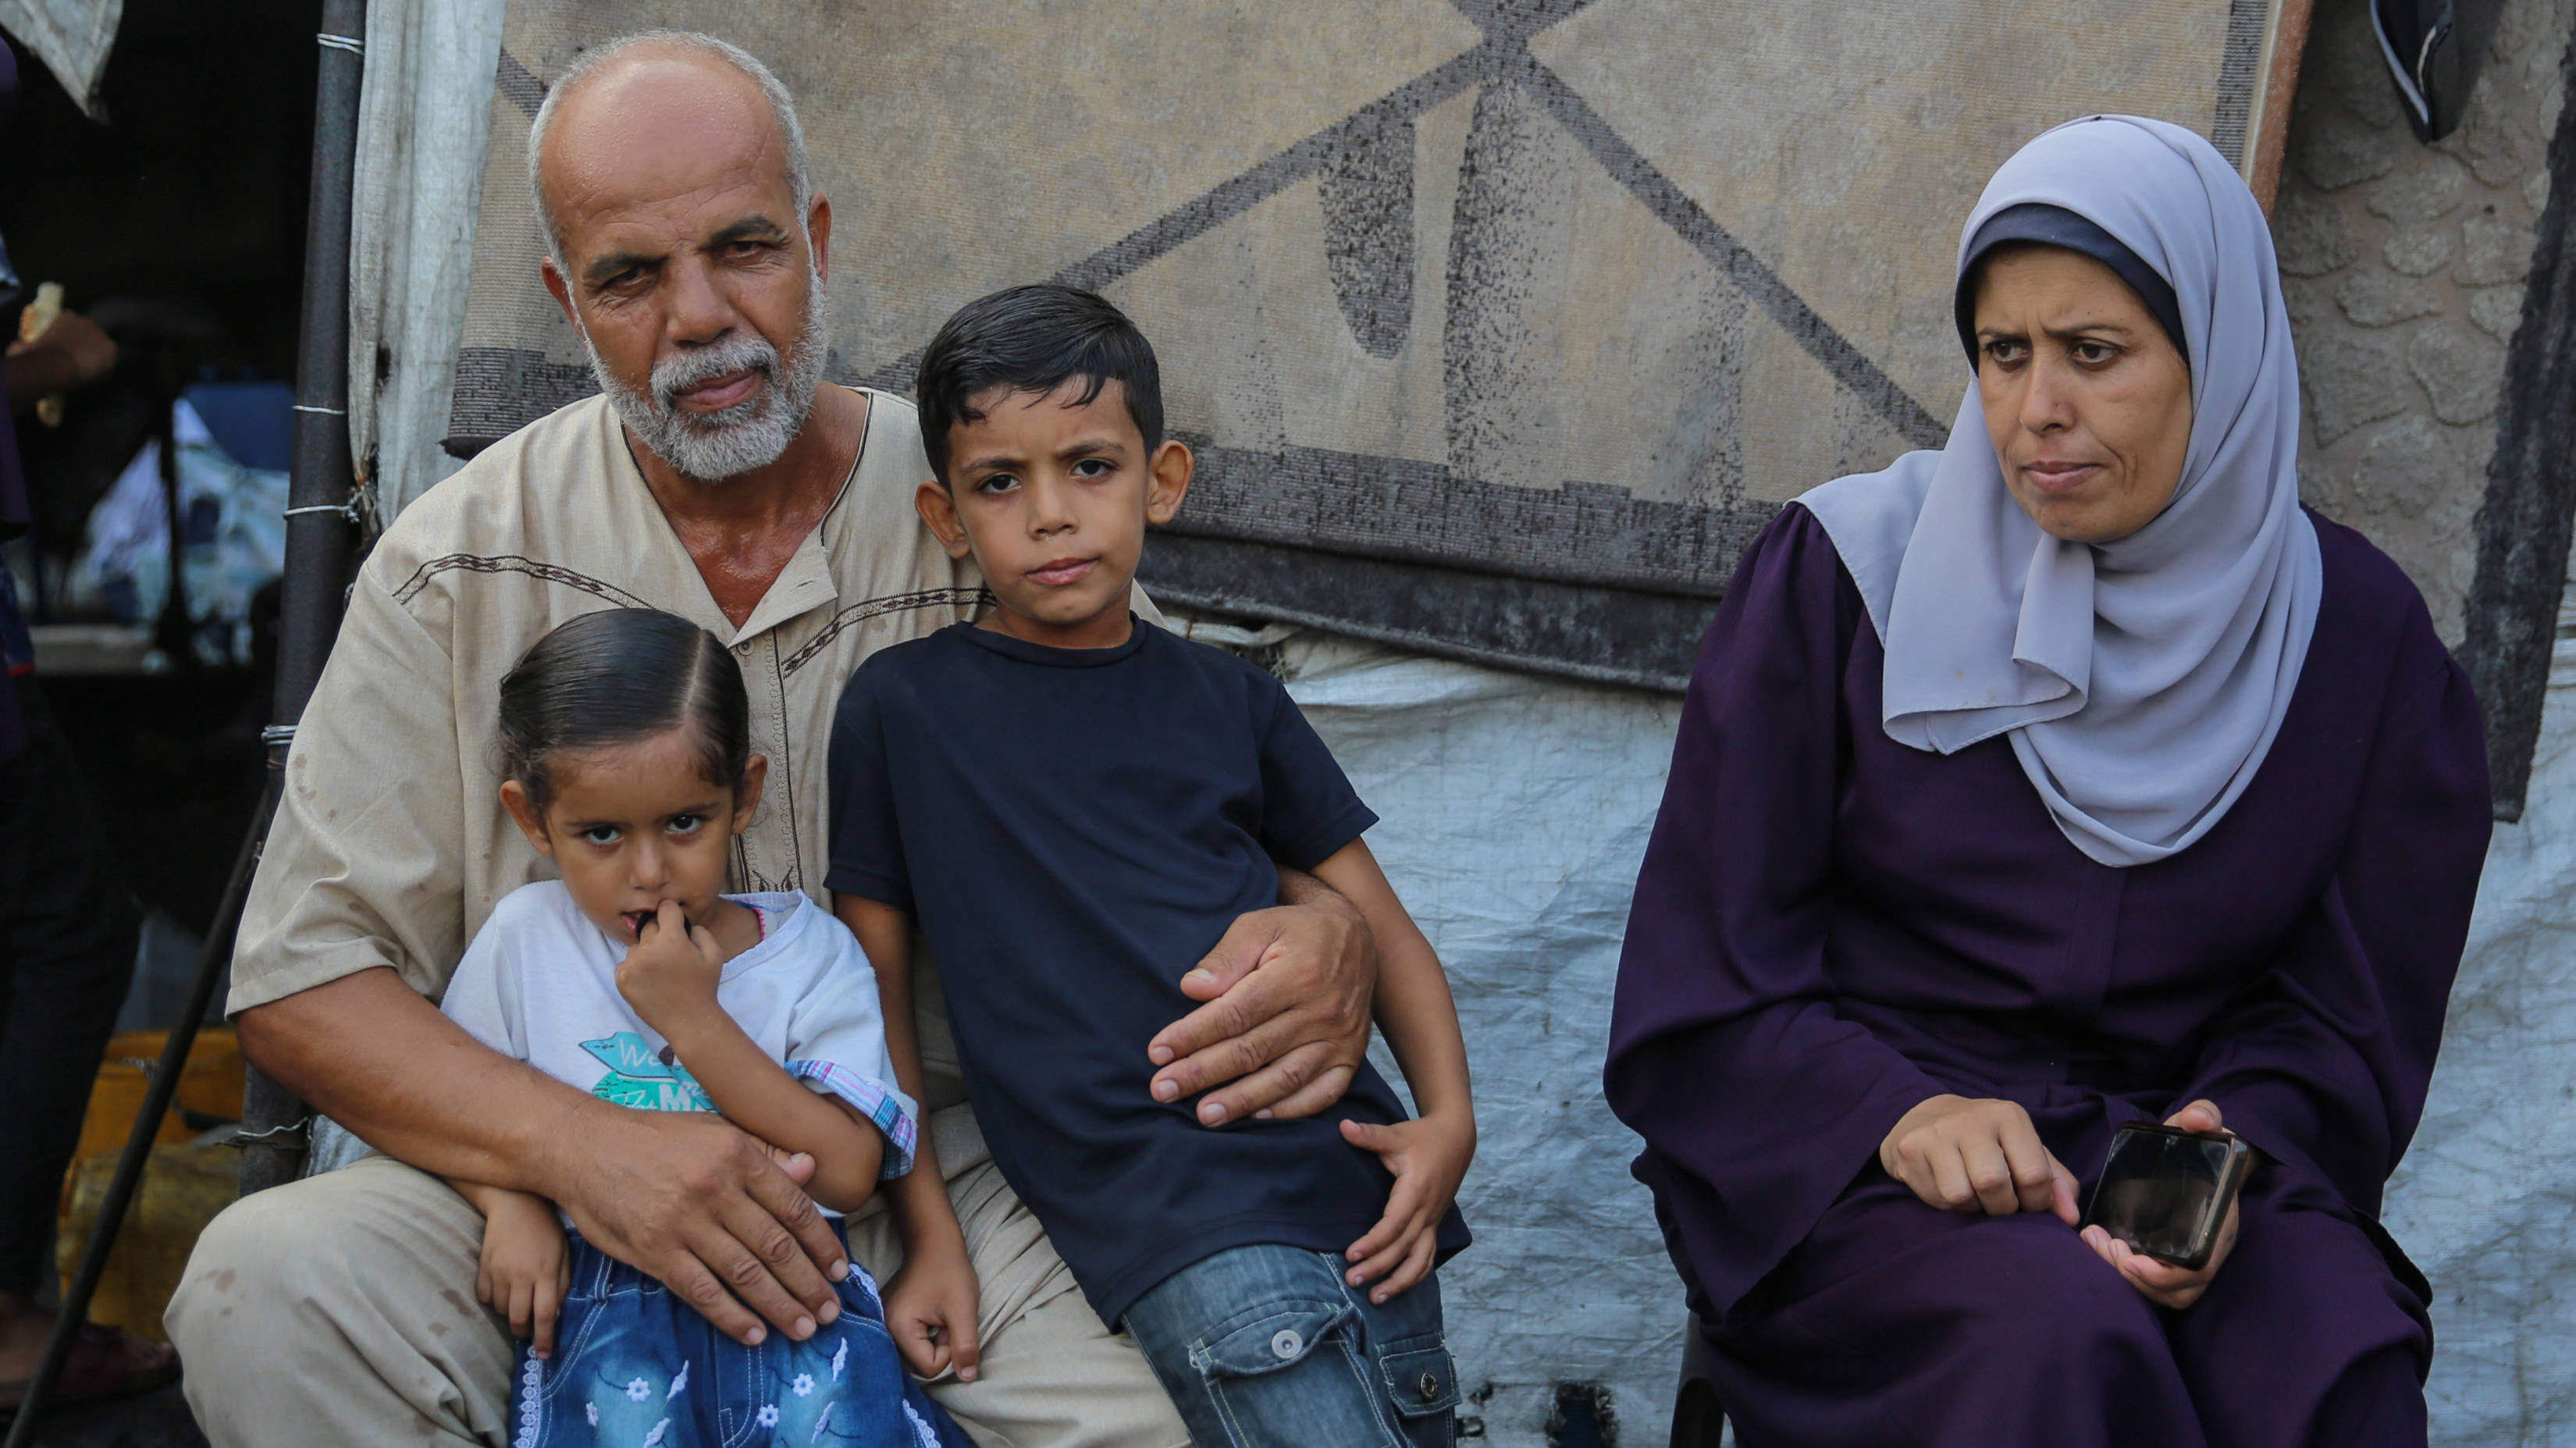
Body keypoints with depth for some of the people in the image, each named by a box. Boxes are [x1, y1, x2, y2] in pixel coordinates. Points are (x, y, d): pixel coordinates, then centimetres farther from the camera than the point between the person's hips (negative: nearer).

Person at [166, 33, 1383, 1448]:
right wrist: (578, 1142, -22)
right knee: (265, 1287, -27)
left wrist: (1326, 932, -23)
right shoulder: (459, 568, -1)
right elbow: (303, 977, -3)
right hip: (571, 1188, 2)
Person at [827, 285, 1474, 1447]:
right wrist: (928, 1231, 1)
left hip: (1352, 1183, 4)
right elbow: (873, 980, 7)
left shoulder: (1228, 700, 11)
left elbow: (1380, 926, 14)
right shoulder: (902, 707, 4)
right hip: (1171, 1232, -4)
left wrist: (1448, 1115, -2)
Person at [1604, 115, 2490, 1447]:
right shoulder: (1844, 573, -4)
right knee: (2066, 1337, -34)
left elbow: (2342, 1016, 5)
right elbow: (1706, 982, -3)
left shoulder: (2358, 639, 3)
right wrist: (1898, 1111, -21)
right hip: (1849, 1154, -2)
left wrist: (2236, 1147, -17)